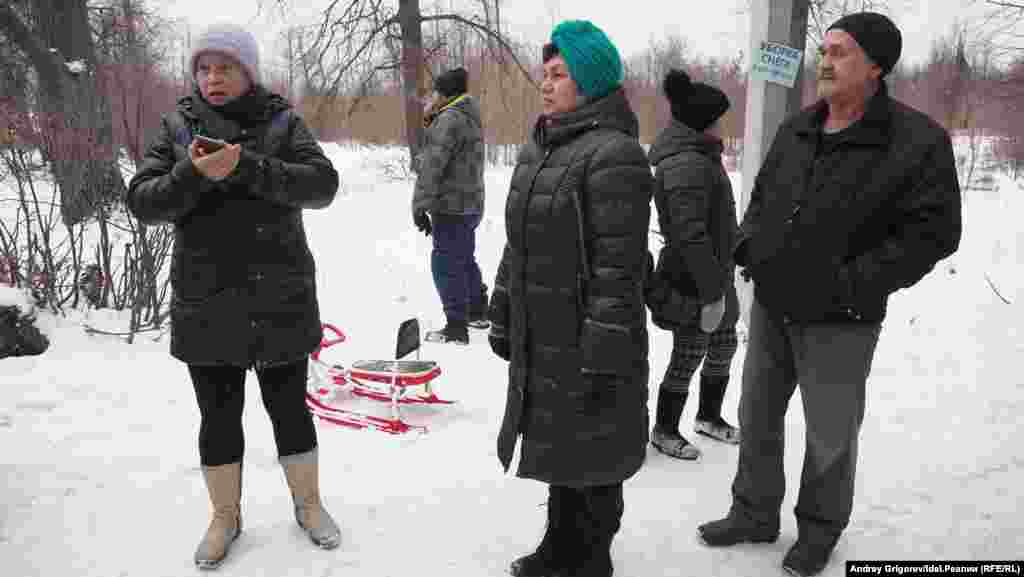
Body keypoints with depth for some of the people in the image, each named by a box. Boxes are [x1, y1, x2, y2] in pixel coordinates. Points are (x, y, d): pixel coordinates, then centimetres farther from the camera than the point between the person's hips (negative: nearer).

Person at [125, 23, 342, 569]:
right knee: (218, 415, 12)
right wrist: (194, 174, -23)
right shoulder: (179, 125, 3)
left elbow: (323, 184, -15)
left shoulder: (281, 121, -1)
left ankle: (308, 503, 32)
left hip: (280, 299, -1)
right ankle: (225, 516, 33)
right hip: (205, 303, 1)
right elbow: (142, 202, -4)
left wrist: (247, 167, -26)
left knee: (289, 406, 10)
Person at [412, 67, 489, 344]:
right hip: (469, 204, 10)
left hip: (451, 207, -10)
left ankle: (456, 328, -3)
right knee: (465, 260, 21)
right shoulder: (469, 118, 16)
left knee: (446, 264, -6)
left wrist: (420, 206, -19)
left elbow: (432, 167, -20)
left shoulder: (449, 119, -16)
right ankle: (478, 312, 34)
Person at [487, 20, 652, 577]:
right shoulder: (535, 149, 11)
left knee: (589, 454, 7)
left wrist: (603, 359, -21)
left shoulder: (614, 154, -16)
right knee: (558, 446, 21)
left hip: (586, 340, -8)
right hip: (540, 337, 8)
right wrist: (502, 319, 17)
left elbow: (619, 268, -20)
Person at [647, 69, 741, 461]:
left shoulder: (698, 156, 13)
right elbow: (690, 235, -27)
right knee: (689, 355, 2)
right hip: (694, 281, -10)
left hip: (713, 272, 10)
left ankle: (709, 415, 39)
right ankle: (664, 430, 20)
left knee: (724, 344, 20)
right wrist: (712, 291, -25)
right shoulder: (686, 164, -22)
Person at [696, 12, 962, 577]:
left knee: (829, 436, 10)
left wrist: (853, 284, -20)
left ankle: (819, 530, 34)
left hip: (838, 322, -6)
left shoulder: (917, 141, -13)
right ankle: (754, 514, 35)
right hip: (770, 307, 6)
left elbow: (935, 230, -15)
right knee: (757, 417, 16)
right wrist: (748, 245, 1)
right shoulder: (796, 129, 6)